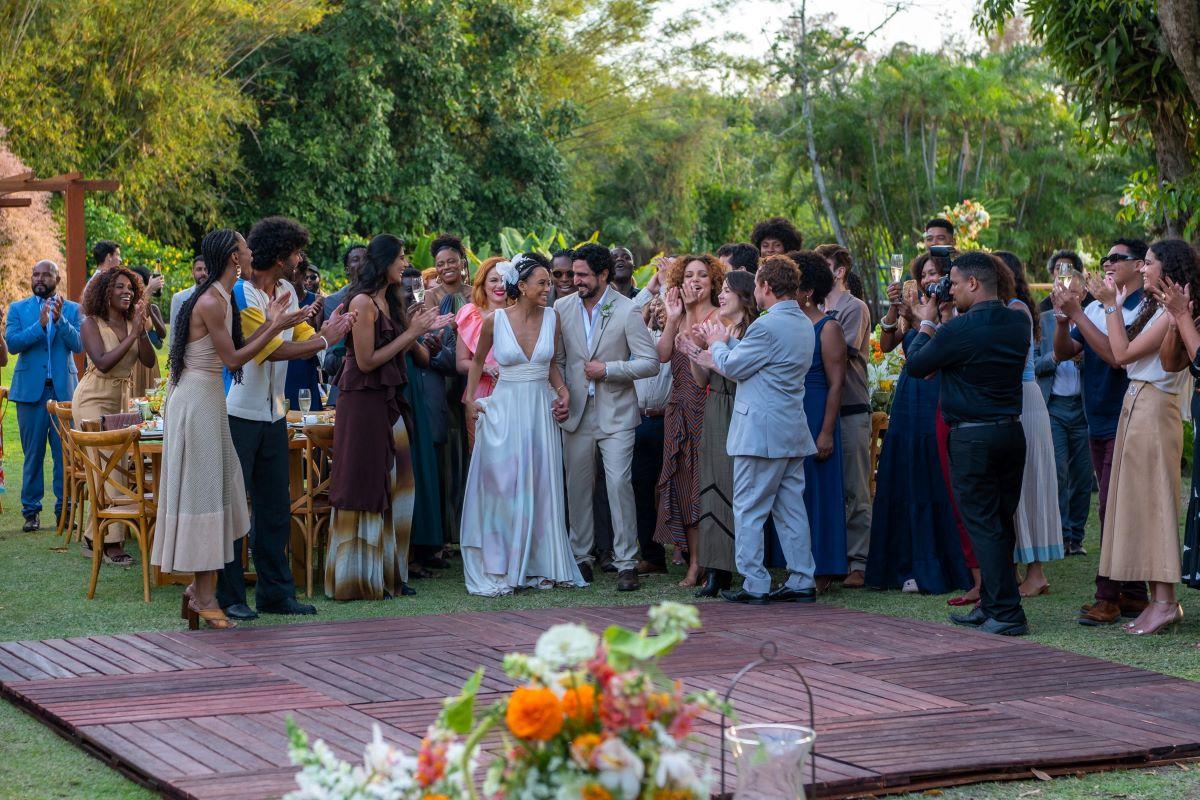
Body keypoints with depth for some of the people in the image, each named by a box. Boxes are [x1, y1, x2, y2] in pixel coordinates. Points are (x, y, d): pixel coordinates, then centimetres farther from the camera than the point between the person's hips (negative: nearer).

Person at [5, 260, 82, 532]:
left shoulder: (72, 309, 7)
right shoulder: (18, 309, 8)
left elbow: (78, 345, -5)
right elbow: (12, 343, -7)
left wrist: (59, 319, -19)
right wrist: (40, 324, -19)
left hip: (64, 389, 0)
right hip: (31, 389, 0)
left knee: (66, 452, 0)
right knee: (33, 453, 4)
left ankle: (65, 508, 8)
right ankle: (31, 511, 9)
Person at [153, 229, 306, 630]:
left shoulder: (219, 298, 13)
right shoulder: (211, 302, -18)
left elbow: (232, 353, 11)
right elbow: (233, 359, -17)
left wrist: (268, 322, 12)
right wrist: (275, 328, -14)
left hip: (205, 398, 10)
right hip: (197, 398, -10)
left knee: (216, 488, 11)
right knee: (202, 491, -5)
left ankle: (200, 588, 16)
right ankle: (205, 598, 0)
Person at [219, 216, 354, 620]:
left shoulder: (287, 291, 9)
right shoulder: (240, 296, -15)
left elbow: (302, 341, 6)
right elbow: (275, 351, -20)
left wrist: (327, 329, -12)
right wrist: (325, 340, -14)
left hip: (273, 415, 8)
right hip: (238, 415, -8)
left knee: (276, 507, 10)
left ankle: (275, 592, 17)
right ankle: (228, 596, 5)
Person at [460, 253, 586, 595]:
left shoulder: (551, 317, 0)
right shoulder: (495, 320, -7)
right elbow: (477, 361, 10)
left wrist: (562, 390, -1)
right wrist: (470, 398, 2)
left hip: (541, 409, 3)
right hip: (504, 410, -3)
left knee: (539, 488, 6)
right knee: (502, 487, 0)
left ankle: (539, 566, 15)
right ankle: (498, 570, 7)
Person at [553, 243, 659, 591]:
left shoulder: (627, 310, -7)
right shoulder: (562, 308, 3)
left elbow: (650, 363, -7)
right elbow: (557, 360, 13)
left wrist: (608, 369, -14)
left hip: (616, 412, -3)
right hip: (576, 413, 4)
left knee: (619, 484, -10)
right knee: (578, 486, 9)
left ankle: (626, 563, -4)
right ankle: (581, 557, 20)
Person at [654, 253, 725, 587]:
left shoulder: (719, 317, -4)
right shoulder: (680, 318, 15)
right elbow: (662, 355, 0)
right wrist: (672, 319, -6)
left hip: (708, 409, -6)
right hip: (680, 409, 6)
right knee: (684, 485, 5)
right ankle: (694, 562, 9)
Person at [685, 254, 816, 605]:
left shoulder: (767, 326, -18)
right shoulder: (804, 324, 12)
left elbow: (733, 366, -9)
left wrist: (717, 344, 11)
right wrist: (714, 357, 20)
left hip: (761, 431, -9)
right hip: (793, 431, 9)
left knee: (749, 510, -1)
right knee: (791, 508, 11)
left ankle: (754, 585, -1)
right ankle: (802, 582, 13)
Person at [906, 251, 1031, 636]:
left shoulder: (959, 330, -17)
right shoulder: (1019, 322, 5)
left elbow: (916, 366, -4)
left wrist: (926, 324, 10)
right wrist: (937, 325, 16)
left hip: (973, 438, -7)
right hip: (1012, 431, 7)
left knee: (984, 525, -3)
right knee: (1003, 524, 12)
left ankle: (1006, 613, -5)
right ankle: (991, 606, 20)